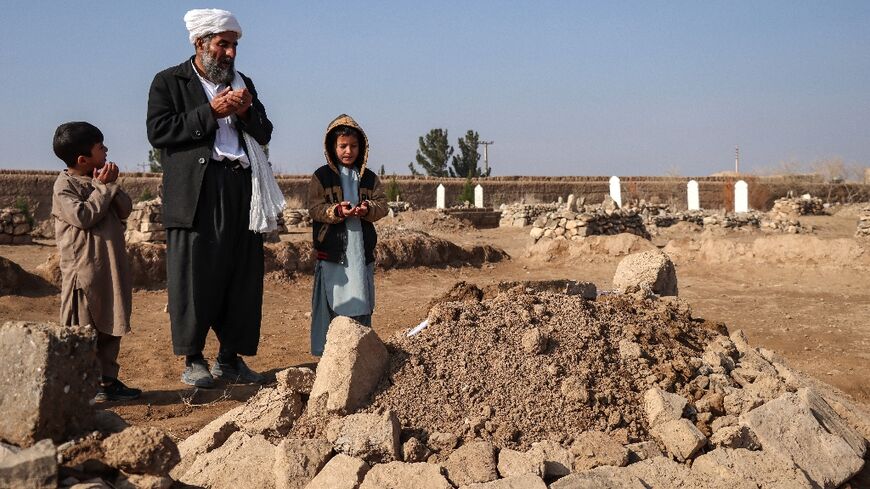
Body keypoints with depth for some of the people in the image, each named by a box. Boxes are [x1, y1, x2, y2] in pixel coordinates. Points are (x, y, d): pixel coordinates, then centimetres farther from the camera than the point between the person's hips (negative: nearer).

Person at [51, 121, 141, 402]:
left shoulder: (101, 179, 13)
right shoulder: (65, 185, -9)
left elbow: (125, 210, 9)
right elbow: (83, 216, -20)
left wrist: (112, 185, -6)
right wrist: (103, 187, -13)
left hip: (111, 267, 8)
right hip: (84, 269, -8)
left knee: (111, 326, 12)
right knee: (82, 331, -1)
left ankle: (107, 379, 21)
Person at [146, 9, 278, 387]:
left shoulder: (243, 84, 20)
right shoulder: (169, 82, 6)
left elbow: (264, 134, 18)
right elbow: (158, 132, -7)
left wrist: (247, 113, -3)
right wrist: (210, 112, -11)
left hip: (241, 191, 5)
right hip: (196, 193, -4)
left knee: (242, 277, 3)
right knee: (194, 277, -4)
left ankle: (230, 357, 13)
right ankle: (192, 361, 6)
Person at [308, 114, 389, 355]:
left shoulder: (369, 178, 13)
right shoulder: (322, 176, 3)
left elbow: (382, 205, 4)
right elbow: (314, 208, -6)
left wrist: (368, 209, -18)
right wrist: (336, 211, -23)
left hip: (361, 249, 3)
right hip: (332, 250, -3)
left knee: (361, 303, 7)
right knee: (331, 302, -1)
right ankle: (324, 350, 7)